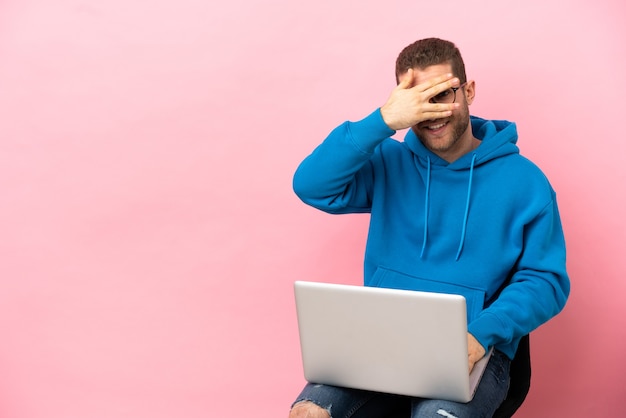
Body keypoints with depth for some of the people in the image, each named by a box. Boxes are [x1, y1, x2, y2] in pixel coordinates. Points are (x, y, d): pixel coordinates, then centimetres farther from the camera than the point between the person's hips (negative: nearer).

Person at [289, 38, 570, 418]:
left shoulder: (524, 181, 1)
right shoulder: (388, 163, 6)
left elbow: (546, 279, 0)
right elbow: (311, 186, -8)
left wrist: (481, 334, -17)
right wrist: (383, 121, -18)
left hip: (470, 352, -1)